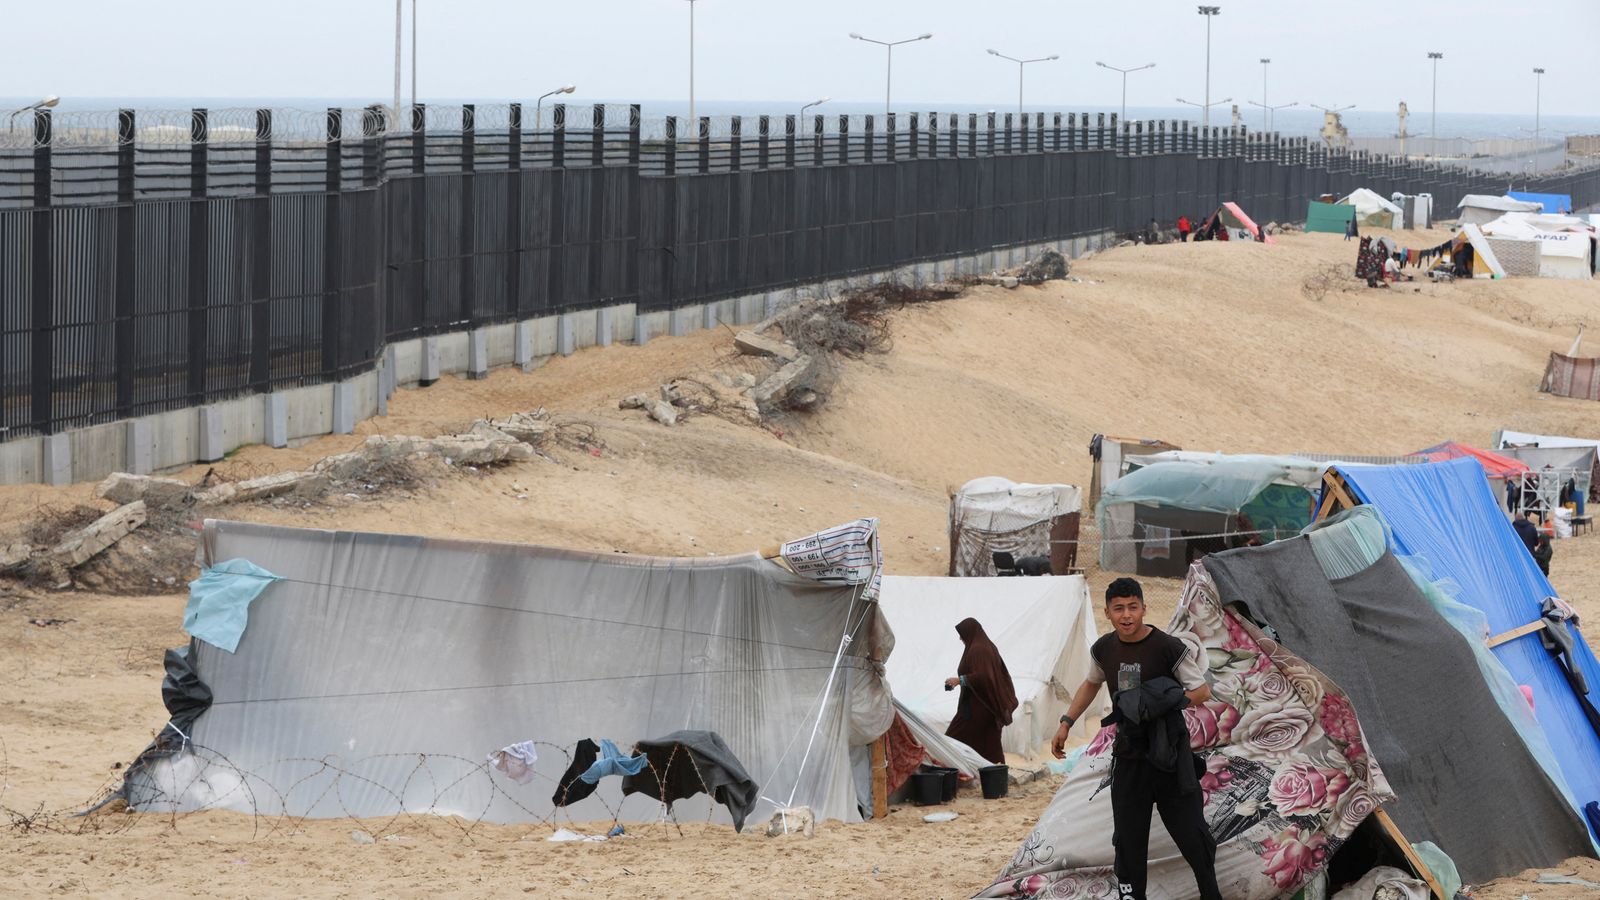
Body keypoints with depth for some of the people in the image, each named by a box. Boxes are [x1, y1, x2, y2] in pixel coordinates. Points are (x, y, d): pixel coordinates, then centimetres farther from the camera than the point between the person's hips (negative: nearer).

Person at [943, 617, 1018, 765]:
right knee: (989, 742, 8)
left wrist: (960, 680, -19)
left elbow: (982, 677, -25)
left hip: (977, 707, -9)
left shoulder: (976, 650, -16)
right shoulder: (989, 647, 12)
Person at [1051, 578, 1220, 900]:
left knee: (1189, 831, -2)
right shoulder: (1104, 649, 3)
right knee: (1128, 837, 3)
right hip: (1128, 752, 4)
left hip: (1169, 751, -4)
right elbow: (1092, 684, 24)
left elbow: (1202, 691, -7)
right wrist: (1066, 723, 18)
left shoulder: (1168, 647, -13)